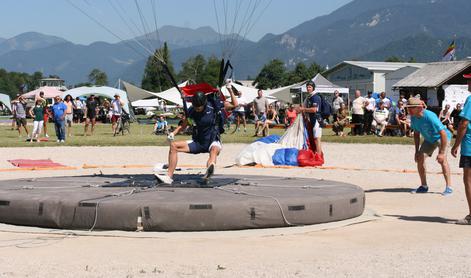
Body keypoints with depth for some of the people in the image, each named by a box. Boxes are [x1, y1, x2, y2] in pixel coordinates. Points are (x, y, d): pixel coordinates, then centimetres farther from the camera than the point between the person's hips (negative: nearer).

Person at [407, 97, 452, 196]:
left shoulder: (430, 117, -36)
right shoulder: (413, 118, -12)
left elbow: (443, 133, -37)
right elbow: (416, 134, 5)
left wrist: (442, 152, -38)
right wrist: (417, 151, 4)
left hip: (442, 137, -7)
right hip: (429, 139, 8)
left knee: (442, 159, -26)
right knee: (420, 157, 0)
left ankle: (448, 187, -23)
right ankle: (424, 186, 15)